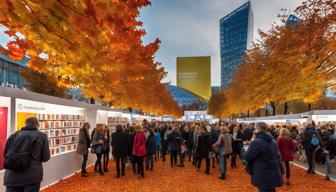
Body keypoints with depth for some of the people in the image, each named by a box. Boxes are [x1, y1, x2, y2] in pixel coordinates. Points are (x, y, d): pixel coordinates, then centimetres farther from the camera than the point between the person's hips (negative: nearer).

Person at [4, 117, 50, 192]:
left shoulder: (14, 135, 8)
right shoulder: (41, 136, -1)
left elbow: (6, 154, 17)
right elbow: (45, 157, -1)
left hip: (11, 176, 3)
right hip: (32, 176, -3)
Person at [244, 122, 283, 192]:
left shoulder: (256, 142, -19)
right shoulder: (273, 141, 8)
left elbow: (247, 157, -13)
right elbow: (278, 156, 17)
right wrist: (279, 170, 25)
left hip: (263, 176, -8)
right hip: (273, 174, 8)